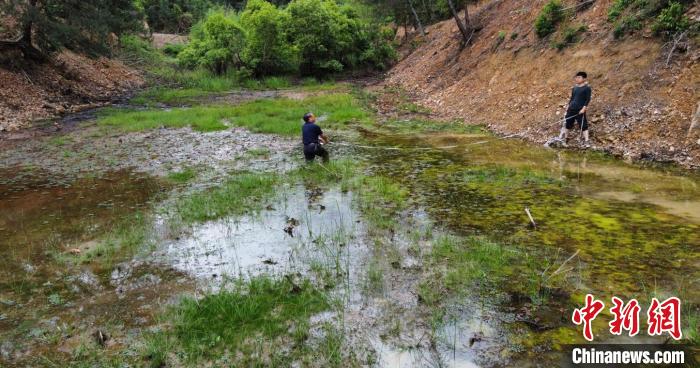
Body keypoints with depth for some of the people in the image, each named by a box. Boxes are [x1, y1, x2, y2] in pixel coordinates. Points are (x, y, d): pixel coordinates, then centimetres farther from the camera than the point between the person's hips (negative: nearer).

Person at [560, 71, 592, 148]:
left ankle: (586, 141, -3)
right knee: (568, 124, 13)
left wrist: (584, 108, -18)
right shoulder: (574, 88, 12)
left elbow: (588, 99, -10)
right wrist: (568, 106, 14)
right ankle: (564, 138, 27)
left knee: (583, 125, -5)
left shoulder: (587, 88, -6)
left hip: (580, 110, -6)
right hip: (571, 109, 6)